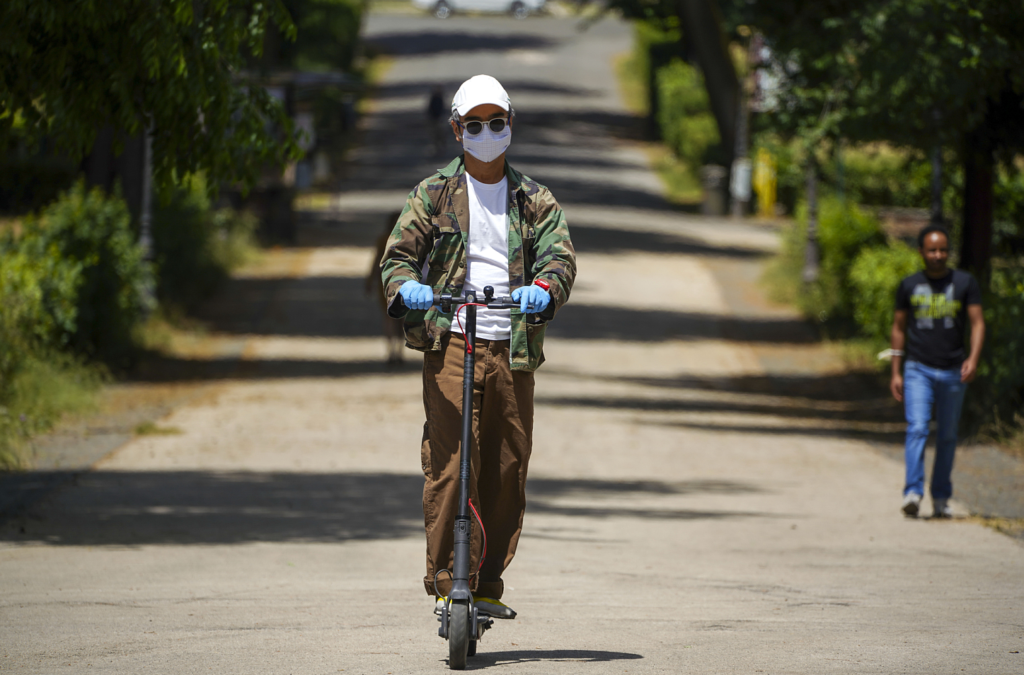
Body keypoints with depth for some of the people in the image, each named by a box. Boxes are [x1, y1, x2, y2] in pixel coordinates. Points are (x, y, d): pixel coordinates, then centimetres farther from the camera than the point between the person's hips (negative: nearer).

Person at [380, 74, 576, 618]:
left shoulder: (534, 201, 15)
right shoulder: (434, 195, 11)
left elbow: (559, 255, -1)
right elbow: (399, 253, 3)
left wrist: (544, 287, -25)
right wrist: (406, 285, -22)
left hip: (512, 348, 2)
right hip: (450, 342, -2)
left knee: (508, 469, 3)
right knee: (449, 462, -15)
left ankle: (487, 586, 14)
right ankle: (445, 581, -13)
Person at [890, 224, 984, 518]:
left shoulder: (965, 283, 3)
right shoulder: (909, 285, 6)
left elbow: (977, 323, -2)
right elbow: (899, 328, 12)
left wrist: (973, 358, -19)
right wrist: (895, 373, 8)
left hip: (953, 372, 1)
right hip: (918, 370, -1)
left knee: (947, 436, 6)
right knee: (917, 429, -16)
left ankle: (941, 499, 14)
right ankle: (913, 493, -25)